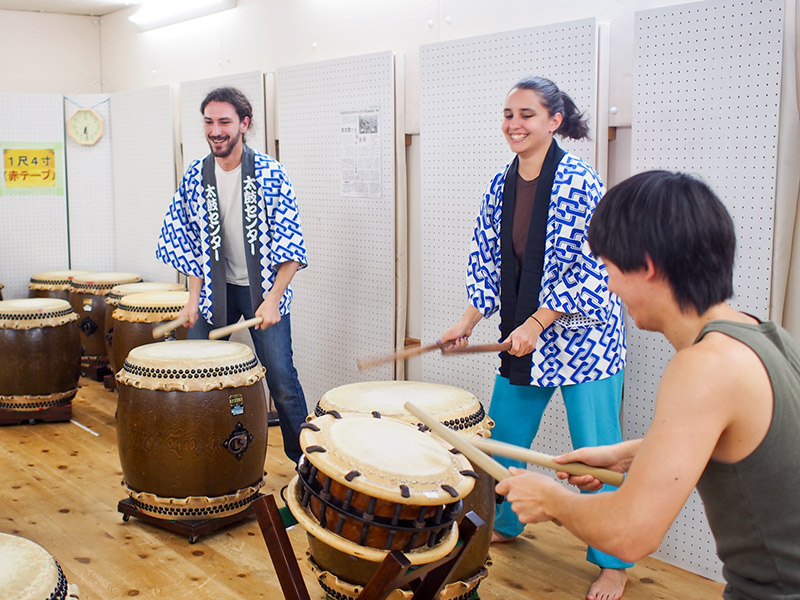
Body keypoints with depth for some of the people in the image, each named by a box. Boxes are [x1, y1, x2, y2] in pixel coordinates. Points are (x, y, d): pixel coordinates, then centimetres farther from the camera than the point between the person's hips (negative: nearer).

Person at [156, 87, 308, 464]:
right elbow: (191, 243, 6)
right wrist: (194, 297, -2)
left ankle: (304, 459, 10)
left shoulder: (270, 174, -11)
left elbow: (290, 247, -12)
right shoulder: (195, 177, 0)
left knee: (281, 377, -6)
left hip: (264, 289, -4)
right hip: (215, 288, 4)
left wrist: (272, 300, -19)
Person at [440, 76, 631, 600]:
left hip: (582, 337, -6)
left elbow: (593, 268, -16)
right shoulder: (500, 186, 6)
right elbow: (487, 260, 11)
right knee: (502, 439, 15)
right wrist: (470, 321, 2)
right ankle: (504, 524, 39)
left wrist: (536, 324, -17)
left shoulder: (579, 181, -13)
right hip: (522, 340, 6)